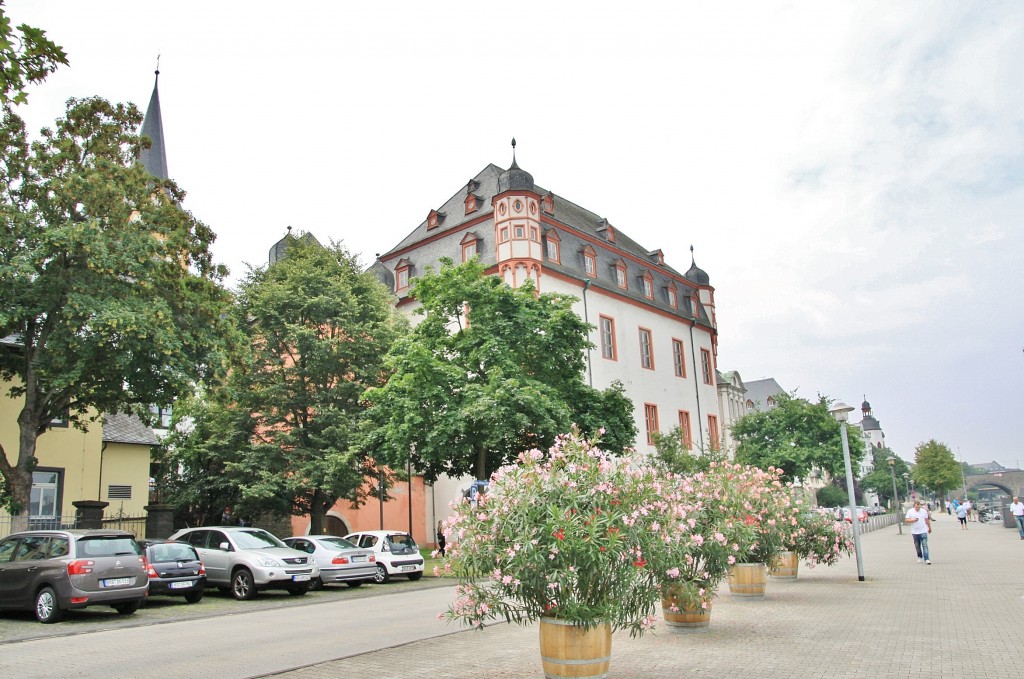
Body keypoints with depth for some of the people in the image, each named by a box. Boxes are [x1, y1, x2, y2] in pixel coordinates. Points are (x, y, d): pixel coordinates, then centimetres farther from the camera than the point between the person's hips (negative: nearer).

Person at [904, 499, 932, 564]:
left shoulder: (924, 511, 3)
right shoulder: (910, 511, 0)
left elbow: (927, 520, 13)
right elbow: (906, 520, -2)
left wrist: (929, 528, 20)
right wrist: (913, 520, -17)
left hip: (923, 531, -1)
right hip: (915, 532, 1)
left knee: (925, 545, -10)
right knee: (917, 546, 10)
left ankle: (927, 559, -12)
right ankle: (920, 557, 28)